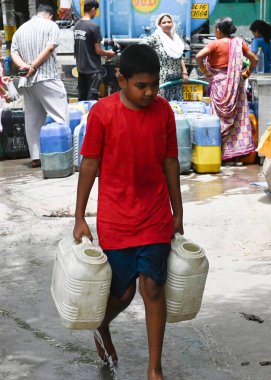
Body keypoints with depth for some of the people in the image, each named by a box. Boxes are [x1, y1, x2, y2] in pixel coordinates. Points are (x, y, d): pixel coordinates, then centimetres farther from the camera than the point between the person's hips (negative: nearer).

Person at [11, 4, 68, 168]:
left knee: (33, 119, 8)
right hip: (47, 78, -6)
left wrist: (24, 66, -7)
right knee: (59, 116, -4)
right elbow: (49, 48, -11)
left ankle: (36, 157, 8)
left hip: (27, 81, 6)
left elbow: (14, 53, 8)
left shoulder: (20, 29, 18)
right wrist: (33, 67, -9)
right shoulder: (51, 25, 2)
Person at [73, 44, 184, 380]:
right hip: (115, 220, -2)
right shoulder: (102, 112, -12)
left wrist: (178, 213, 10)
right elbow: (89, 165, -5)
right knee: (123, 293, 7)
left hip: (156, 218, 2)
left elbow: (170, 163, 6)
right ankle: (102, 326, 42)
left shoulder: (163, 110, -2)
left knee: (153, 288, 0)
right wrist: (79, 219, -3)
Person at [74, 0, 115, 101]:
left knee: (81, 97, 13)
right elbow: (98, 51, -15)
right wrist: (109, 53, 3)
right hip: (92, 68, -7)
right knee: (92, 98, -2)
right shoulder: (93, 26, -17)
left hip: (81, 67, 7)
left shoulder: (77, 25, 5)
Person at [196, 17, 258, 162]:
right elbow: (254, 59, 5)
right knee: (238, 114, 8)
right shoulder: (239, 42, 3)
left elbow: (198, 56, -21)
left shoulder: (215, 44, -8)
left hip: (219, 83, -3)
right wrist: (247, 73, 15)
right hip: (237, 83, 4)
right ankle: (240, 147, 10)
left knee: (221, 117, 2)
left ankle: (223, 151, 4)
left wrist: (205, 71, -8)